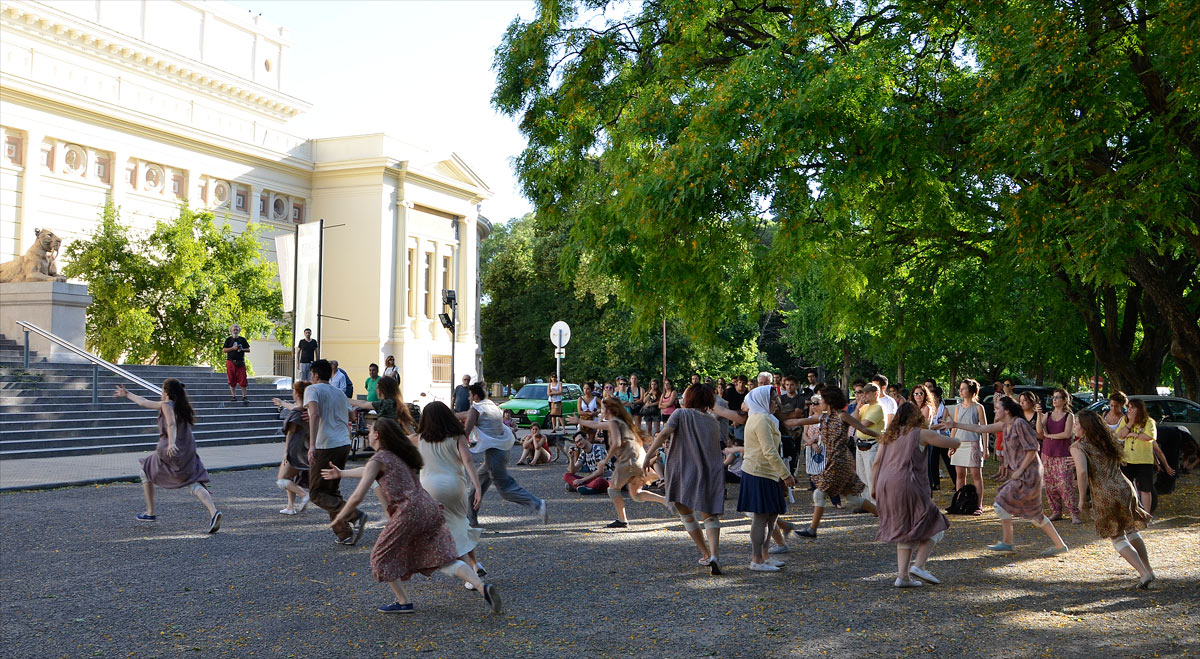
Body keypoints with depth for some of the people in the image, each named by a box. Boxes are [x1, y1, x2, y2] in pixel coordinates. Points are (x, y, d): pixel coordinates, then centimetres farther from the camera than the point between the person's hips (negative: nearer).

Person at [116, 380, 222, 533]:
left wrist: (171, 443, -40)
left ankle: (150, 513, 24)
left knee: (146, 472, 21)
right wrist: (127, 394, 39)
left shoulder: (167, 405, -4)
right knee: (194, 484, -3)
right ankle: (213, 512, -29)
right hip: (188, 451, 6)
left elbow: (172, 424, -24)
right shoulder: (181, 405, 18)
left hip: (168, 452, -6)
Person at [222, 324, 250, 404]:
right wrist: (233, 348, -12)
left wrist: (242, 349, -8)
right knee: (232, 380, 2)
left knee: (243, 380, -6)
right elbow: (224, 350, 0)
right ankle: (233, 396, 10)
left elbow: (248, 349, 11)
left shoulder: (242, 339, 10)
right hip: (231, 362, 0)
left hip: (240, 362, 0)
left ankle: (244, 396, -2)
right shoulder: (228, 339, 6)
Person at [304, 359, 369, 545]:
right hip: (344, 445, 7)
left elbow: (315, 414, -20)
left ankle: (355, 516, -17)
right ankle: (344, 534, 10)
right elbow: (349, 417, 26)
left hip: (325, 446, -7)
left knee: (317, 493, 1)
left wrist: (312, 445, -27)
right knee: (332, 490, 17)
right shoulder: (340, 393, 19)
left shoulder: (313, 389, -3)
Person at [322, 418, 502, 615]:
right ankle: (482, 586, -12)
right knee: (443, 559, 5)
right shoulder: (399, 455, 23)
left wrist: (340, 517, 9)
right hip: (430, 508, 8)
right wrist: (342, 473, 54)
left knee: (383, 556, 13)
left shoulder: (378, 460, -1)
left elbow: (357, 497, -8)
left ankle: (403, 602, 15)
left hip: (408, 513, -8)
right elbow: (370, 472, 42)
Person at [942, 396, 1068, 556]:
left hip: (1028, 474, -9)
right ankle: (1059, 544, 15)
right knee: (1034, 514, 12)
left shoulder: (1019, 424, -15)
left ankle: (1007, 542, 5)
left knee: (1002, 502, -5)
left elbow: (1032, 449, -17)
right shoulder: (1005, 425, 12)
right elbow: (980, 428, 19)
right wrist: (956, 425, 18)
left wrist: (1019, 471, -15)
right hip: (1021, 475, 9)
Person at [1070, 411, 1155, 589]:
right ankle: (1148, 569, 32)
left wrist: (1082, 499, -12)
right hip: (1125, 488, 6)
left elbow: (1082, 471, -22)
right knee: (1131, 530, 27)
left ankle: (1144, 574, -2)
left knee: (1118, 539, 8)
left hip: (1105, 496, -6)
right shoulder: (1107, 442, 13)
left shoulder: (1078, 447, -7)